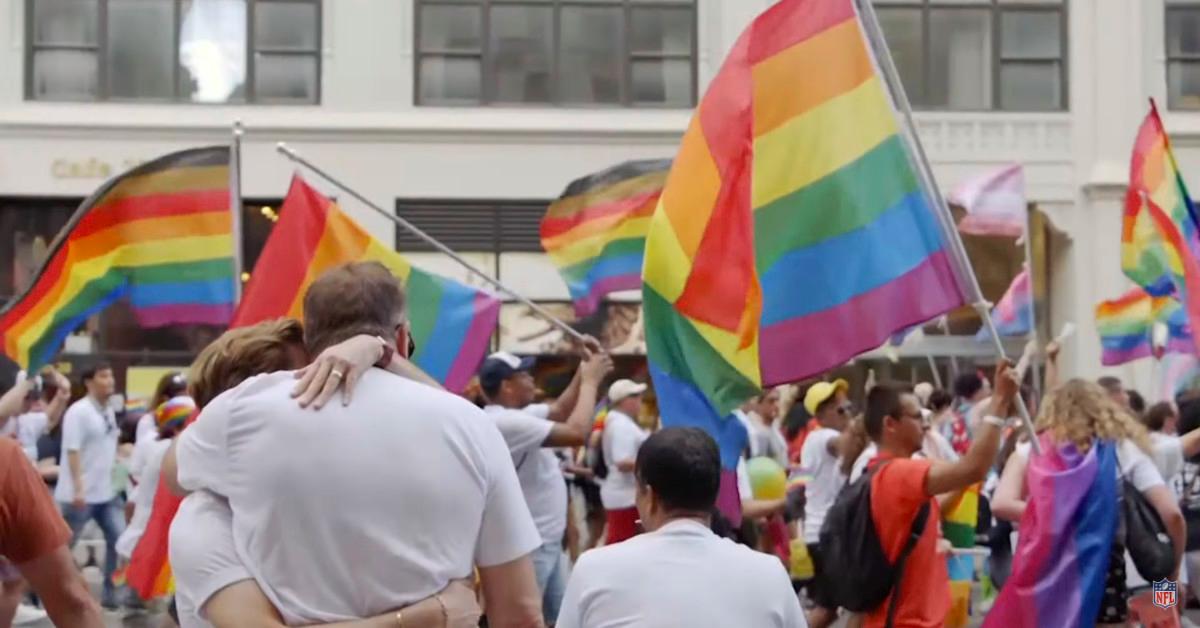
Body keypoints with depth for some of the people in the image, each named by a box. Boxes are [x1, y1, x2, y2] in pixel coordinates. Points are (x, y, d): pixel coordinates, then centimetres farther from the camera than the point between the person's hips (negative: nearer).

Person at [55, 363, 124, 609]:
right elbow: (72, 452, -19)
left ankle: (110, 591, 10)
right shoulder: (78, 412, -14)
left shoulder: (109, 411, 11)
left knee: (119, 539, 2)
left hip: (106, 491, 8)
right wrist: (78, 488, -24)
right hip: (81, 493, -8)